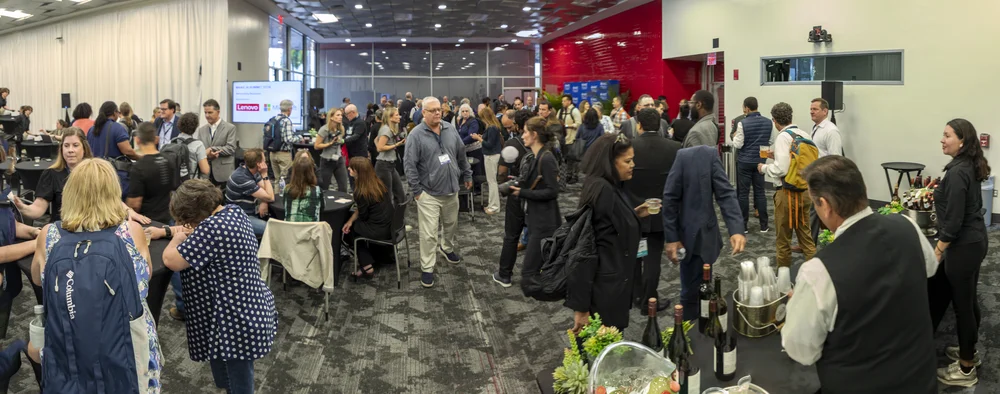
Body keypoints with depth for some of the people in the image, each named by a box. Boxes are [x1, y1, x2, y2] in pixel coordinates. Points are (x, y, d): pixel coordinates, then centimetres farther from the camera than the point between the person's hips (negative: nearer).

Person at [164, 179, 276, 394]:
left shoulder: (213, 227, -26)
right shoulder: (234, 211, 4)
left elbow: (171, 261, -22)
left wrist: (177, 239, -2)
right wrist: (189, 235, 6)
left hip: (238, 322, -10)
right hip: (249, 312, 10)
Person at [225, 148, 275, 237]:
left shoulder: (253, 172, 2)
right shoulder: (242, 178, -26)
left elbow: (268, 192, 5)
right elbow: (270, 197, -22)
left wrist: (264, 202, -16)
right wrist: (264, 175, -20)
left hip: (251, 212, 9)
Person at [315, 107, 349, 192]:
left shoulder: (341, 129, 4)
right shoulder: (325, 129, -14)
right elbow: (316, 146, -13)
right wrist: (330, 143, -19)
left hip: (339, 160, 5)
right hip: (327, 161, -5)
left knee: (343, 188, -2)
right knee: (323, 188, 6)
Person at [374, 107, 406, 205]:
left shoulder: (392, 129, 13)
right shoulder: (386, 129, -16)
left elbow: (376, 140, 25)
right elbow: (380, 148, -23)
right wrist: (396, 145, -18)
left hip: (390, 165, 10)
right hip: (384, 165, -10)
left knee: (400, 195, 8)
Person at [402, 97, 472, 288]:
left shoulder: (450, 129, 4)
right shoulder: (416, 134, -13)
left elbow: (461, 154, 15)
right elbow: (409, 164, -13)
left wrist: (467, 175, 17)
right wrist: (416, 190, -14)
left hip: (451, 189, 5)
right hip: (429, 193, -5)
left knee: (451, 224, 23)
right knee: (429, 233, -4)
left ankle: (447, 248, 50)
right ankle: (427, 268, 8)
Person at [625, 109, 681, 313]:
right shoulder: (675, 148, -8)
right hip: (660, 213, 0)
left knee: (633, 255, 19)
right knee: (652, 258, 7)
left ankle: (636, 295, 32)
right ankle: (648, 302, 13)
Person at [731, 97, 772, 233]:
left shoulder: (743, 123, -15)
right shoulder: (769, 122, -1)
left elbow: (738, 144, -13)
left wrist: (734, 137, 6)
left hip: (744, 162, -4)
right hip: (760, 161, 4)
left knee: (743, 193, 4)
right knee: (760, 192, 9)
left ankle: (744, 224, 7)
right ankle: (763, 224, 10)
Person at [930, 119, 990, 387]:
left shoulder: (957, 172, -22)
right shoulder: (970, 167, 7)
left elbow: (954, 220, -23)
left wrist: (937, 251, -16)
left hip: (963, 246, -10)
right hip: (975, 241, 10)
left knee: (962, 304, 2)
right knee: (968, 301, 21)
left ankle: (966, 370, 13)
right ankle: (969, 352, 37)